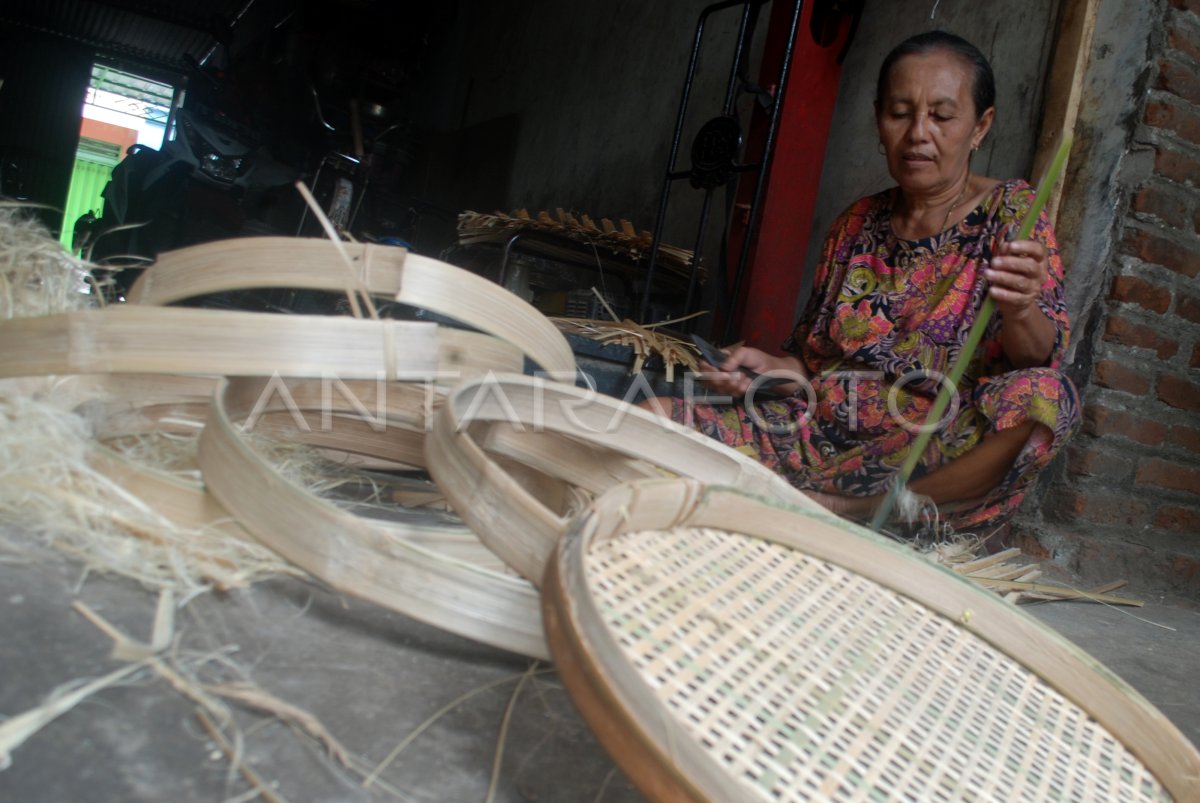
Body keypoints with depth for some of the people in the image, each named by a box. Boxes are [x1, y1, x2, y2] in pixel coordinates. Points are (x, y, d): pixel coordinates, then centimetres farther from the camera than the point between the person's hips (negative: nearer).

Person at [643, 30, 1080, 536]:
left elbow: (1042, 355, -10)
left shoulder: (1010, 212, 2)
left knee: (1046, 396, -35)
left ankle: (844, 503, -25)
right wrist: (770, 365, -6)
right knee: (653, 416, -10)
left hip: (940, 457, -2)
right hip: (821, 434, 3)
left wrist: (1019, 309, -33)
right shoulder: (858, 224, 11)